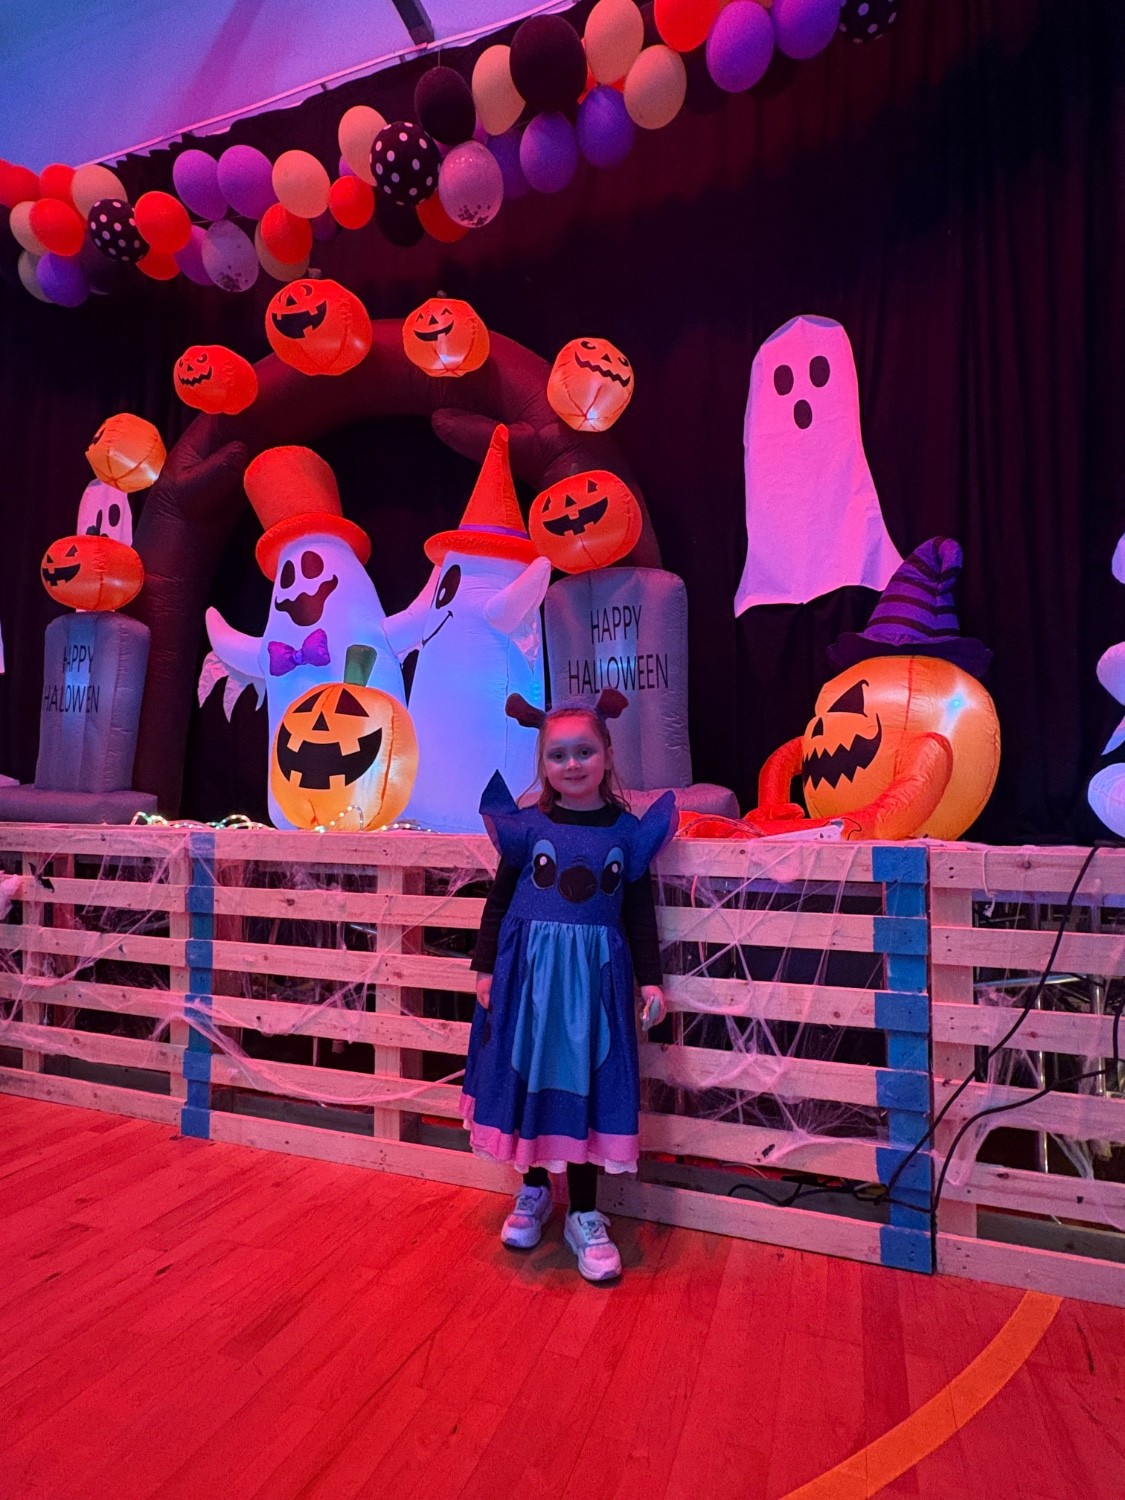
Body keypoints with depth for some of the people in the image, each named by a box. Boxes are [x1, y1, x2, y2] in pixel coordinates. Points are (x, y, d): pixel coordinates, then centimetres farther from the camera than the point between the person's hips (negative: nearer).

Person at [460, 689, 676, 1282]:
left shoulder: (626, 830, -1)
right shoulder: (527, 826, -3)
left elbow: (640, 913, 4)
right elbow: (499, 900, 3)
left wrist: (650, 981, 3)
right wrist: (486, 968, 1)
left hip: (595, 976, 0)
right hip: (530, 971, 0)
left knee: (586, 1085, 7)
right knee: (529, 1077, 12)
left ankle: (584, 1215, 24)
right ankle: (534, 1190, 35)